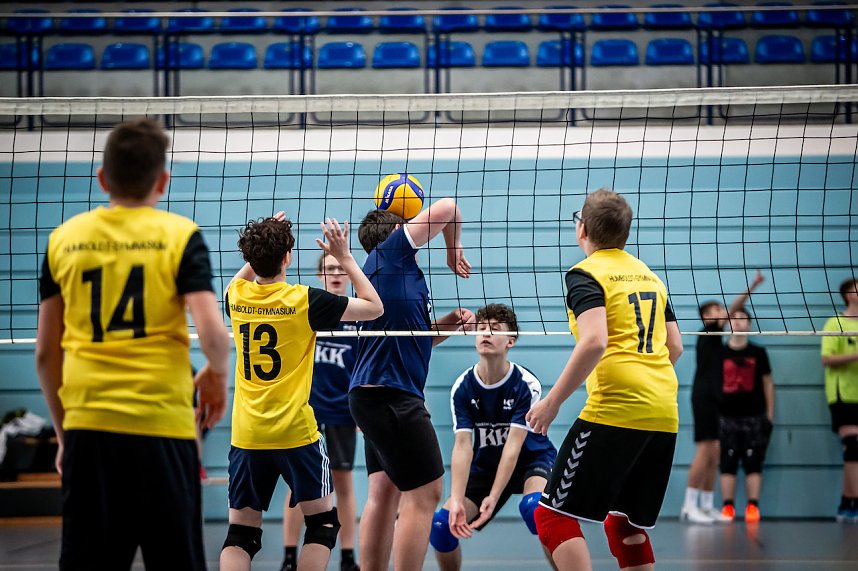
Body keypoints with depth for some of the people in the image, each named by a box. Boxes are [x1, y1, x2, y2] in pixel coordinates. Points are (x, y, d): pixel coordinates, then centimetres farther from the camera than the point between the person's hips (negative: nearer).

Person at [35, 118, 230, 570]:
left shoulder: (64, 239, 7)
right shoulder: (180, 236, -2)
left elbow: (45, 355, 10)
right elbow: (213, 333, -12)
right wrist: (217, 376, 9)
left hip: (86, 430, 3)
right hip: (162, 429, -3)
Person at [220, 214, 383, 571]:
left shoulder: (236, 296, 2)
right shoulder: (305, 300, -10)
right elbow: (374, 307, 1)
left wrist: (261, 248, 23)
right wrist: (345, 257, 4)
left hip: (246, 436, 4)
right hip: (296, 433, -3)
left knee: (241, 533, 7)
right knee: (322, 521, 11)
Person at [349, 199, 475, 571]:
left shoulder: (387, 267, 22)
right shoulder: (389, 251, -2)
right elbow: (446, 207, -6)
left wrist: (449, 323, 13)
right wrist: (454, 248, 11)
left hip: (375, 397, 10)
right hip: (391, 396, -10)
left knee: (384, 492, 10)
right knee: (424, 492, -8)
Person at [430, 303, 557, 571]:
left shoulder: (526, 385, -22)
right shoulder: (463, 388, -14)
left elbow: (513, 446, -26)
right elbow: (462, 446, -20)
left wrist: (493, 497, -35)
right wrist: (456, 501, -32)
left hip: (532, 458, -4)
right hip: (485, 465, 4)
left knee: (534, 506, -38)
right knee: (441, 525, -15)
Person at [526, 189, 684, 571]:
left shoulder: (585, 274, -3)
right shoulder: (648, 275, 19)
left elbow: (594, 342, -18)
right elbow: (675, 347, 20)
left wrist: (552, 402, -13)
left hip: (615, 410, -8)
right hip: (665, 416, 8)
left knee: (553, 515, -2)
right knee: (627, 525, 17)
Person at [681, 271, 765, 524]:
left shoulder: (716, 339, 21)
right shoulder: (708, 333, -2)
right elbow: (732, 309, -14)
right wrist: (752, 286, -19)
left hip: (713, 399, 9)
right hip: (704, 397, -9)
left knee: (714, 452, 6)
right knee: (705, 450, -13)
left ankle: (707, 506, 7)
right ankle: (690, 506, -13)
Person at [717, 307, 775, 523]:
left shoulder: (758, 353, 7)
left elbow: (768, 384, 9)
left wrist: (770, 416, 3)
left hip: (754, 417, 0)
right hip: (726, 417, 0)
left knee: (753, 463, -3)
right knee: (727, 463, -2)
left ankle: (753, 506, -2)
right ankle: (728, 507, 1)